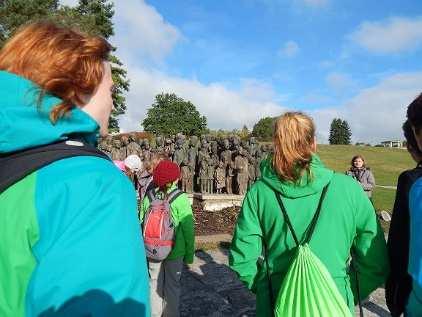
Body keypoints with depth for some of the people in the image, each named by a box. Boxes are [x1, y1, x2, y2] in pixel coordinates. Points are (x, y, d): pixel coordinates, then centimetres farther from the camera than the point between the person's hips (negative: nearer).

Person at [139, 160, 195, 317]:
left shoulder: (148, 196, -8)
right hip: (174, 252, -2)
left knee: (154, 284, 19)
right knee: (172, 286, 16)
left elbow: (141, 223, 1)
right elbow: (188, 229, -13)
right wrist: (189, 254, -2)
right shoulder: (180, 198, -16)